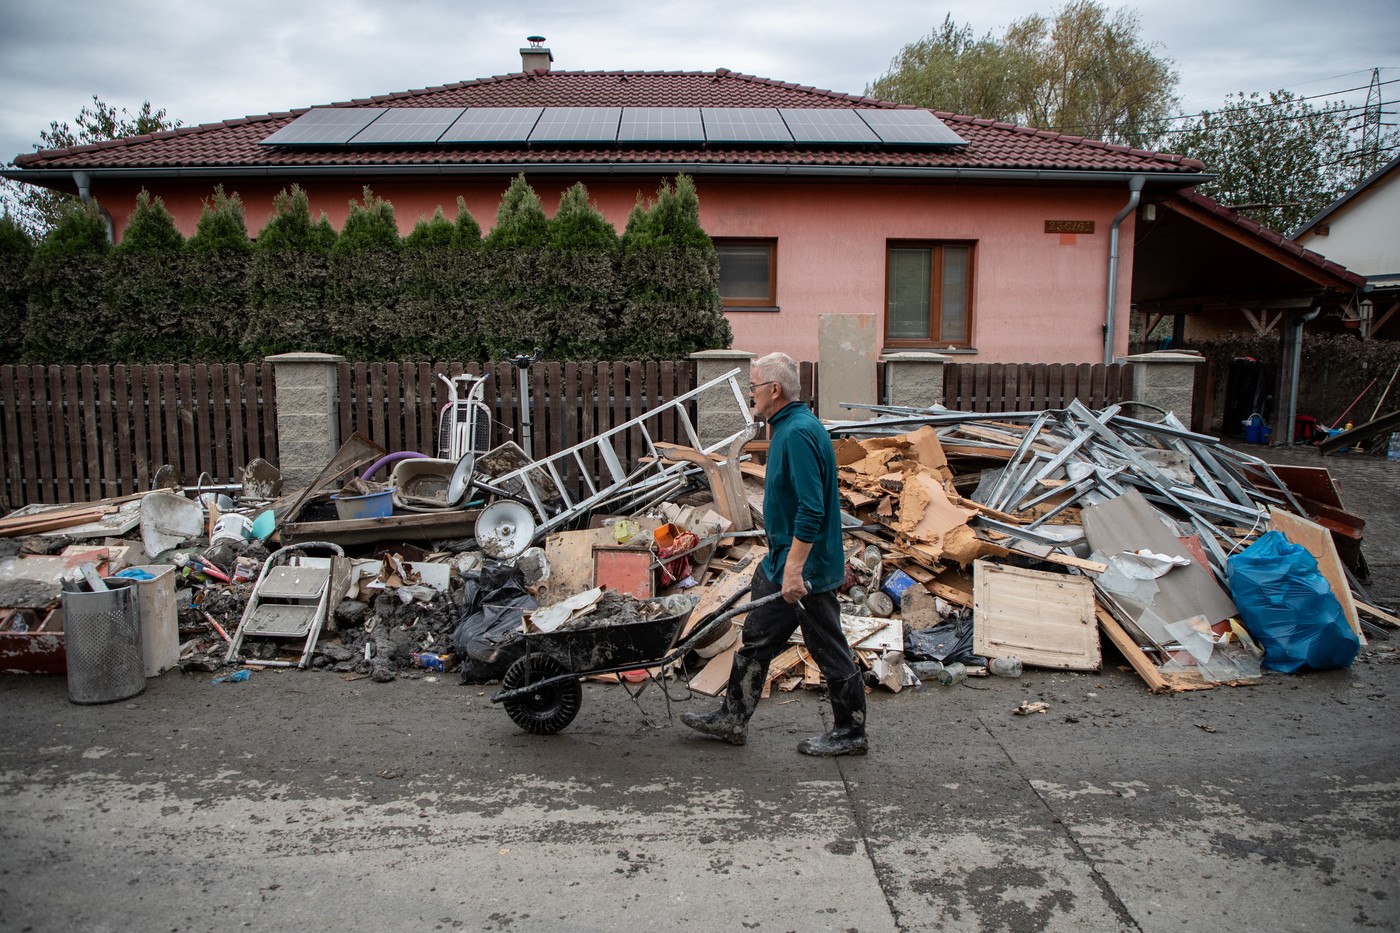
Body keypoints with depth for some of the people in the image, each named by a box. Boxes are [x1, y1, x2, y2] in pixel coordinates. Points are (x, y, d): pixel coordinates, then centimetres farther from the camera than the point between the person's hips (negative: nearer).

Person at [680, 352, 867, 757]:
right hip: (780, 561, 11)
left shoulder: (799, 433, -21)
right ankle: (732, 719, 26)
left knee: (829, 651, 3)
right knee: (756, 640, 16)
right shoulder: (788, 427, 12)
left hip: (804, 568, -11)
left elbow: (811, 510, -27)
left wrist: (794, 568, -27)